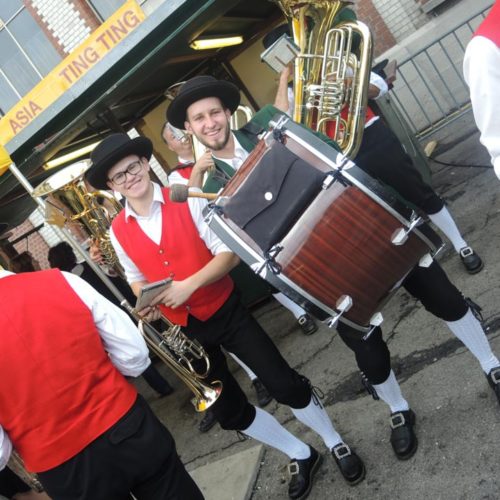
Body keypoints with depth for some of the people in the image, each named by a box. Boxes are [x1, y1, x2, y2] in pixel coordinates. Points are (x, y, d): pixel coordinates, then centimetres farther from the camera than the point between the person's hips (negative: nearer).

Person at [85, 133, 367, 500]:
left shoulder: (187, 199, -12)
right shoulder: (118, 232, -3)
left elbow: (229, 252, -16)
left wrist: (190, 284, -28)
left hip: (227, 311, -3)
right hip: (183, 330, 4)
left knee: (286, 386, -4)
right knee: (231, 413, 11)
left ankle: (335, 444, 26)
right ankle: (300, 455, 36)